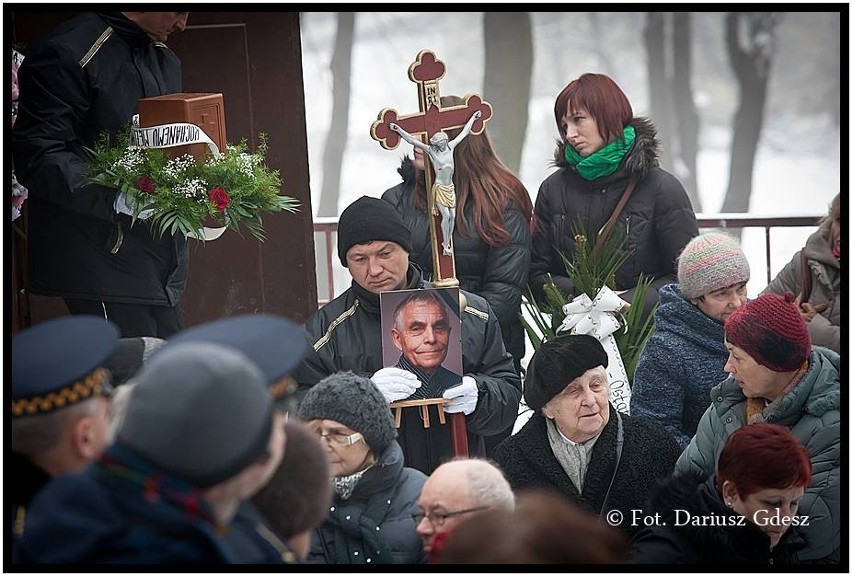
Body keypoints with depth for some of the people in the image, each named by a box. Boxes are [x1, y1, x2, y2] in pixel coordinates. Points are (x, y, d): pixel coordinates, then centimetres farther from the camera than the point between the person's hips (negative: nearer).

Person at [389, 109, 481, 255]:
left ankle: (447, 243, 14)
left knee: (452, 216, 2)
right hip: (439, 188, -5)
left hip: (450, 188, 5)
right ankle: (446, 246, -4)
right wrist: (398, 129, -21)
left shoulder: (450, 147, 3)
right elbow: (413, 141, -15)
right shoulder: (431, 151, -9)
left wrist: (473, 118, 20)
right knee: (446, 215, -12)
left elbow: (463, 133, 13)